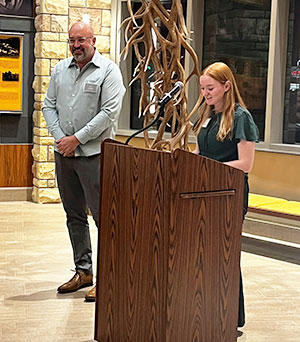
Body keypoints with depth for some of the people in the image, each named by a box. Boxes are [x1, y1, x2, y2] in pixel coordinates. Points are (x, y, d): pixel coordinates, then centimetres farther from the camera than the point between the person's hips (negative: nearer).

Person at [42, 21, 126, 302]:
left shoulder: (108, 70, -4)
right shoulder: (61, 69, 13)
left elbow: (109, 112, -12)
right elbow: (49, 105, 13)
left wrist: (77, 139, -13)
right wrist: (59, 137, -3)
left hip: (94, 153, -6)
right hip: (63, 153, 6)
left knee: (103, 215, -7)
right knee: (74, 215, 12)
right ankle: (83, 271, 22)